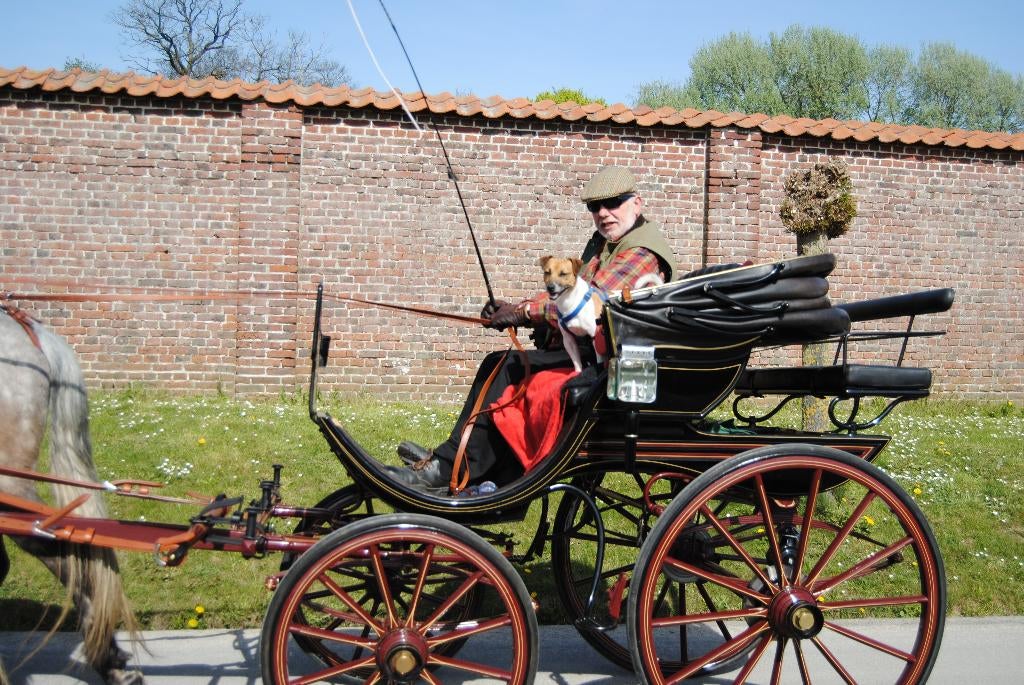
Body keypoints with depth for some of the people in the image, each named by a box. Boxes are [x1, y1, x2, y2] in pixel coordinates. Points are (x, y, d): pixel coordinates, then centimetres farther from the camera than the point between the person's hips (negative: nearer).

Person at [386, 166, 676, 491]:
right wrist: (515, 309, -2)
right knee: (497, 365, -1)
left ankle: (446, 469, -17)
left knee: (510, 370, -22)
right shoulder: (602, 244, 20)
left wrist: (524, 311, -20)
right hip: (580, 351, 10)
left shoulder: (642, 254, -13)